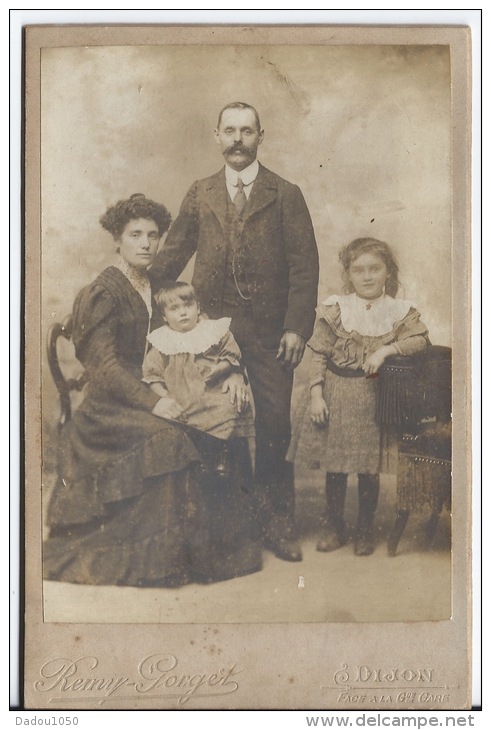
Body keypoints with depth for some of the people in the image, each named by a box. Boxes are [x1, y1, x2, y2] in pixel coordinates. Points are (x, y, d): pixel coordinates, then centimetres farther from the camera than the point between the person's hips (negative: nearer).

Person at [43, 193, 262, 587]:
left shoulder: (159, 289, 13)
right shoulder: (103, 294, -7)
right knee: (168, 437, -32)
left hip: (156, 393, 6)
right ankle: (156, 558, -21)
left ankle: (214, 548, -7)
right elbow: (104, 364, -15)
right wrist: (153, 403, -26)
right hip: (112, 403, -6)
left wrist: (228, 373, -6)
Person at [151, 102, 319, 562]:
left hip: (270, 330, -2)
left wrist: (296, 327, -10)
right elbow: (172, 256, 13)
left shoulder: (285, 196, 4)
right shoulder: (199, 195, 11)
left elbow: (304, 265, -1)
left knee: (274, 428, -1)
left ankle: (276, 526, 12)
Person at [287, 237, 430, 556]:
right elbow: (319, 354, -2)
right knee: (334, 464, 9)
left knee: (369, 467, 7)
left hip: (372, 397, 0)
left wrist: (387, 349, -23)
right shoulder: (335, 308, -2)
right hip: (334, 394, 0)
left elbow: (422, 339, -12)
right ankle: (334, 525, 26)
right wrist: (316, 394, -8)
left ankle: (365, 529, 25)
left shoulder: (399, 311, -1)